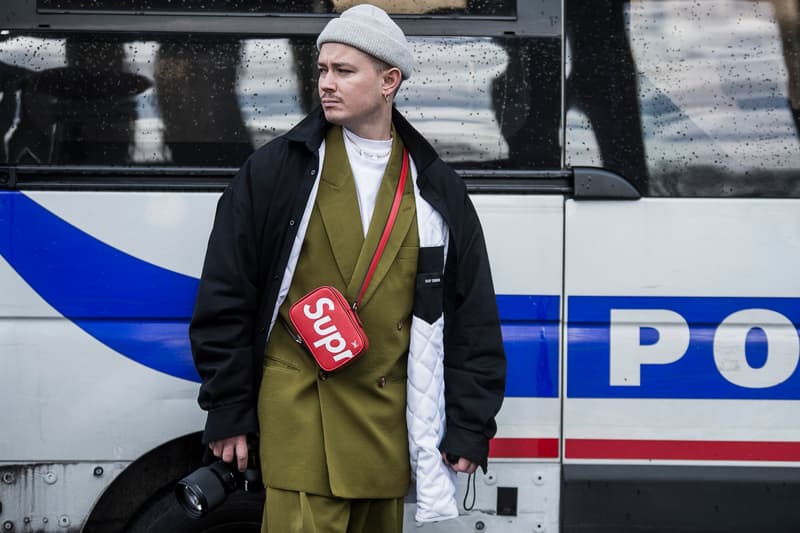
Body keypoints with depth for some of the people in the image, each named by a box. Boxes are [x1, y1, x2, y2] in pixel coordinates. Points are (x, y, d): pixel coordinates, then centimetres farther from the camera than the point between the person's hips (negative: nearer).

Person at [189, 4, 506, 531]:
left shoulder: (439, 191, 6)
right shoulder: (276, 169, 0)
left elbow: (473, 317, 8)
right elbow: (224, 297, 1)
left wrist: (470, 427, 4)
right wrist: (227, 410, -1)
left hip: (388, 417, 2)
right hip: (300, 410, -2)